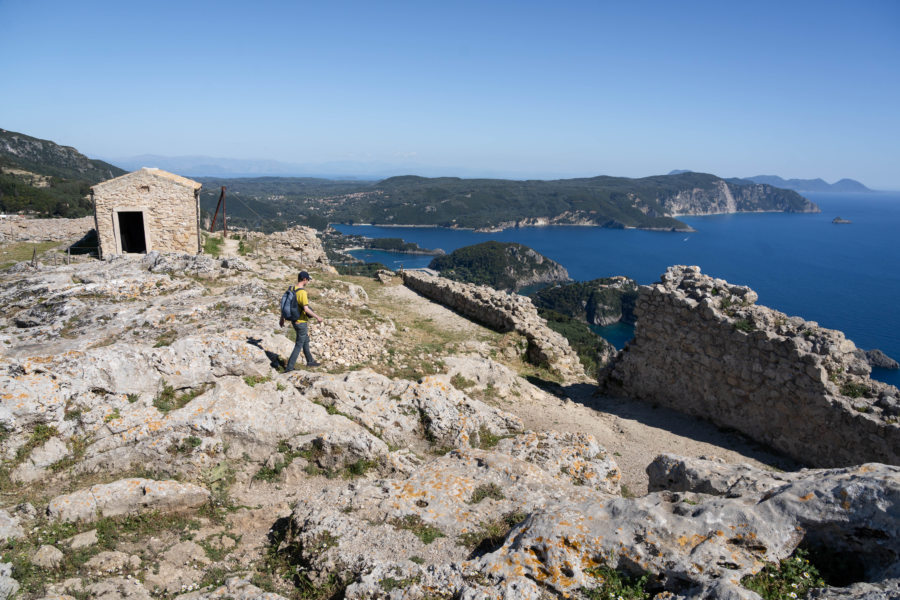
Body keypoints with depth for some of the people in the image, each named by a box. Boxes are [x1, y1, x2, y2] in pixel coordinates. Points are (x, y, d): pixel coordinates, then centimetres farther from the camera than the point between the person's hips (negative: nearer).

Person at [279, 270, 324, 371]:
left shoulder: (292, 290, 3)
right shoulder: (302, 292, -23)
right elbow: (306, 309, -28)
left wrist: (282, 318, 20)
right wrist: (317, 317, -17)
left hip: (294, 321, 9)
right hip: (301, 322, -9)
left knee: (306, 341, 24)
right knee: (299, 345, 1)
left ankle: (310, 361, 38)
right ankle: (289, 367, 4)